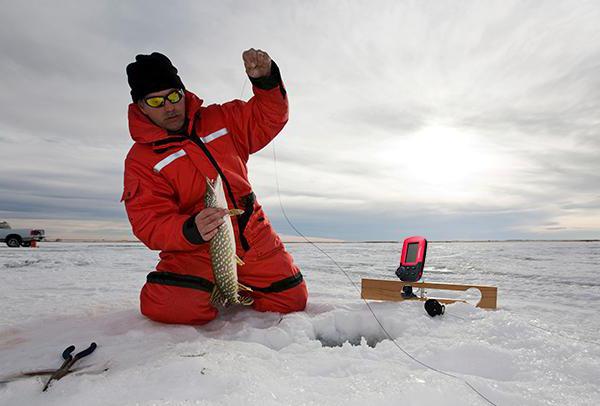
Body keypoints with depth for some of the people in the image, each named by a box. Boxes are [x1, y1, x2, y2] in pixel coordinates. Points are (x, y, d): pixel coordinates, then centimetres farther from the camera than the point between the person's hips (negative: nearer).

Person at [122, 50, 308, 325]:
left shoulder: (220, 119, 9)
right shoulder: (140, 160, -2)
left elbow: (269, 117, 10)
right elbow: (150, 224, -10)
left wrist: (265, 79, -9)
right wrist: (191, 230, -31)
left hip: (255, 240, 3)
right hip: (196, 251, -2)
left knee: (291, 301, -1)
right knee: (167, 307, -26)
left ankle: (239, 288, 27)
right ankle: (207, 289, 10)